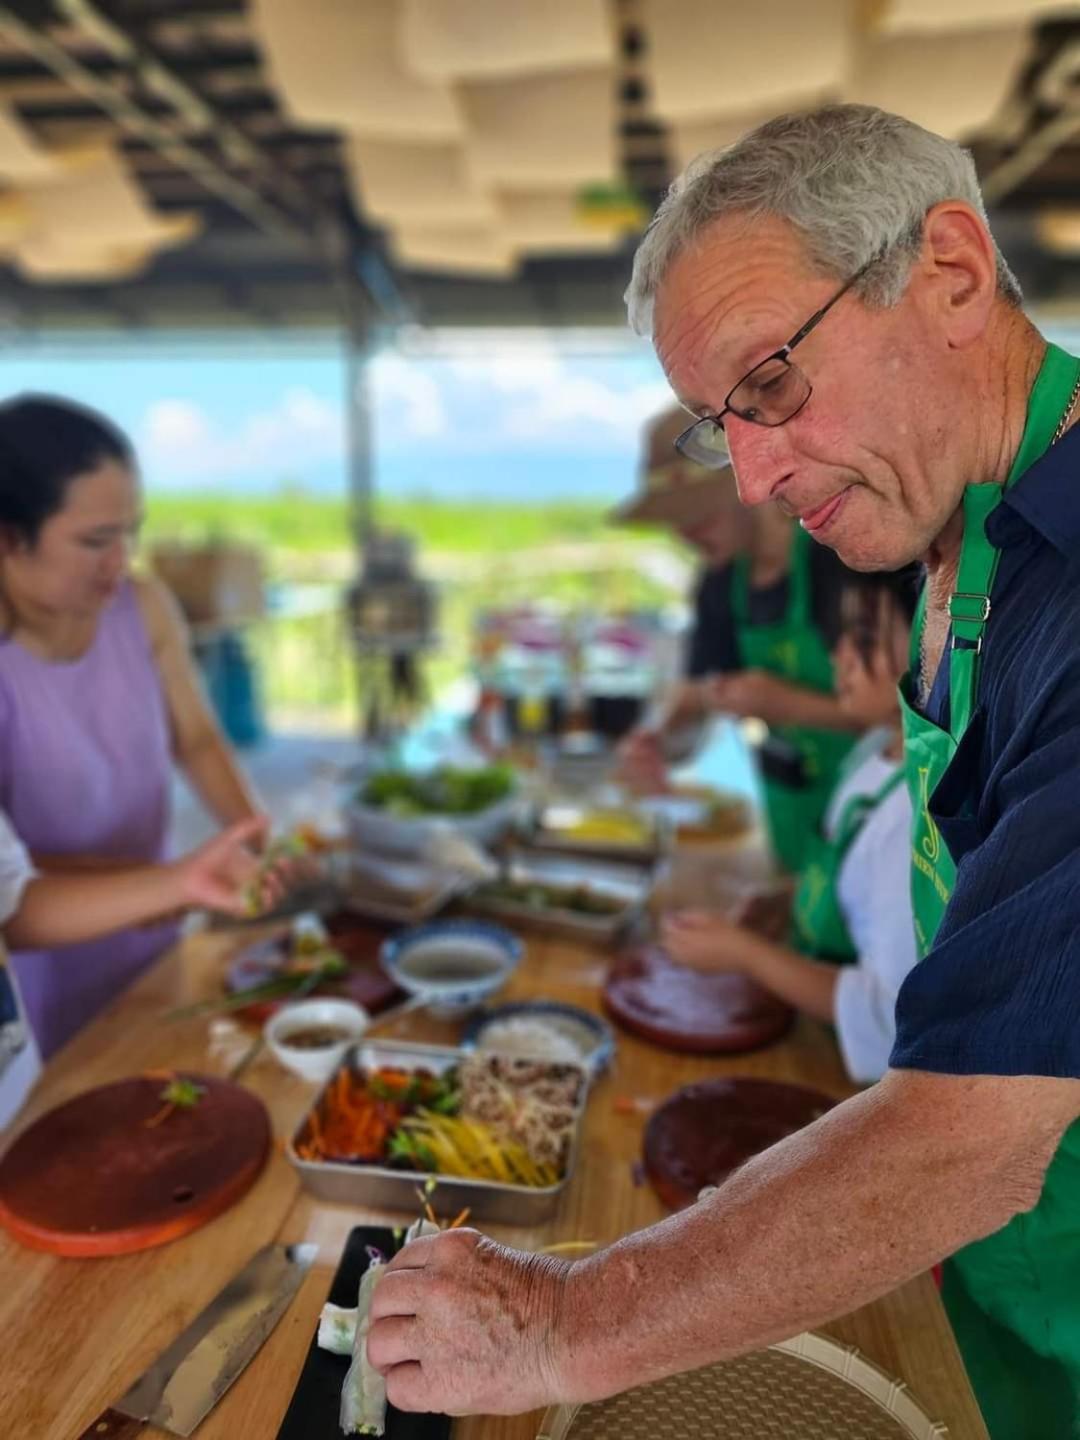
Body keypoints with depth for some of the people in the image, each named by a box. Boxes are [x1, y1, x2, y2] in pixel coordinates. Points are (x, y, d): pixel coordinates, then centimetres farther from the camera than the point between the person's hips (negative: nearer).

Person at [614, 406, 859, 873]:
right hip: (788, 796, 6)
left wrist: (787, 704, -28)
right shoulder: (720, 580, -1)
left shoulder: (839, 564, -22)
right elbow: (698, 686, 8)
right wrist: (660, 733, -12)